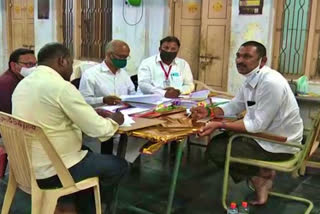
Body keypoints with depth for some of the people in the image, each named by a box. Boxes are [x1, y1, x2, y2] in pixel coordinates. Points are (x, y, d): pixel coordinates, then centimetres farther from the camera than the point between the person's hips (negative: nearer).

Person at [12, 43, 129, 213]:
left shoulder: (23, 84, 6)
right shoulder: (61, 86, -21)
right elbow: (98, 130, -19)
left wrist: (93, 114, 12)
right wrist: (114, 121, 3)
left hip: (24, 166, 9)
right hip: (50, 172, -9)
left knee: (89, 154, 29)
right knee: (119, 165, 10)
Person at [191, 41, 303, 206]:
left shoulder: (271, 83, -27)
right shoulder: (251, 79, 3)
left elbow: (258, 125, -26)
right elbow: (234, 106, 13)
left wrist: (220, 125, -28)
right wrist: (209, 111, -4)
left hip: (277, 144, -9)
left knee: (215, 150, -10)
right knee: (218, 141, 11)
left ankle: (261, 175, 5)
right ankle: (261, 173, 10)